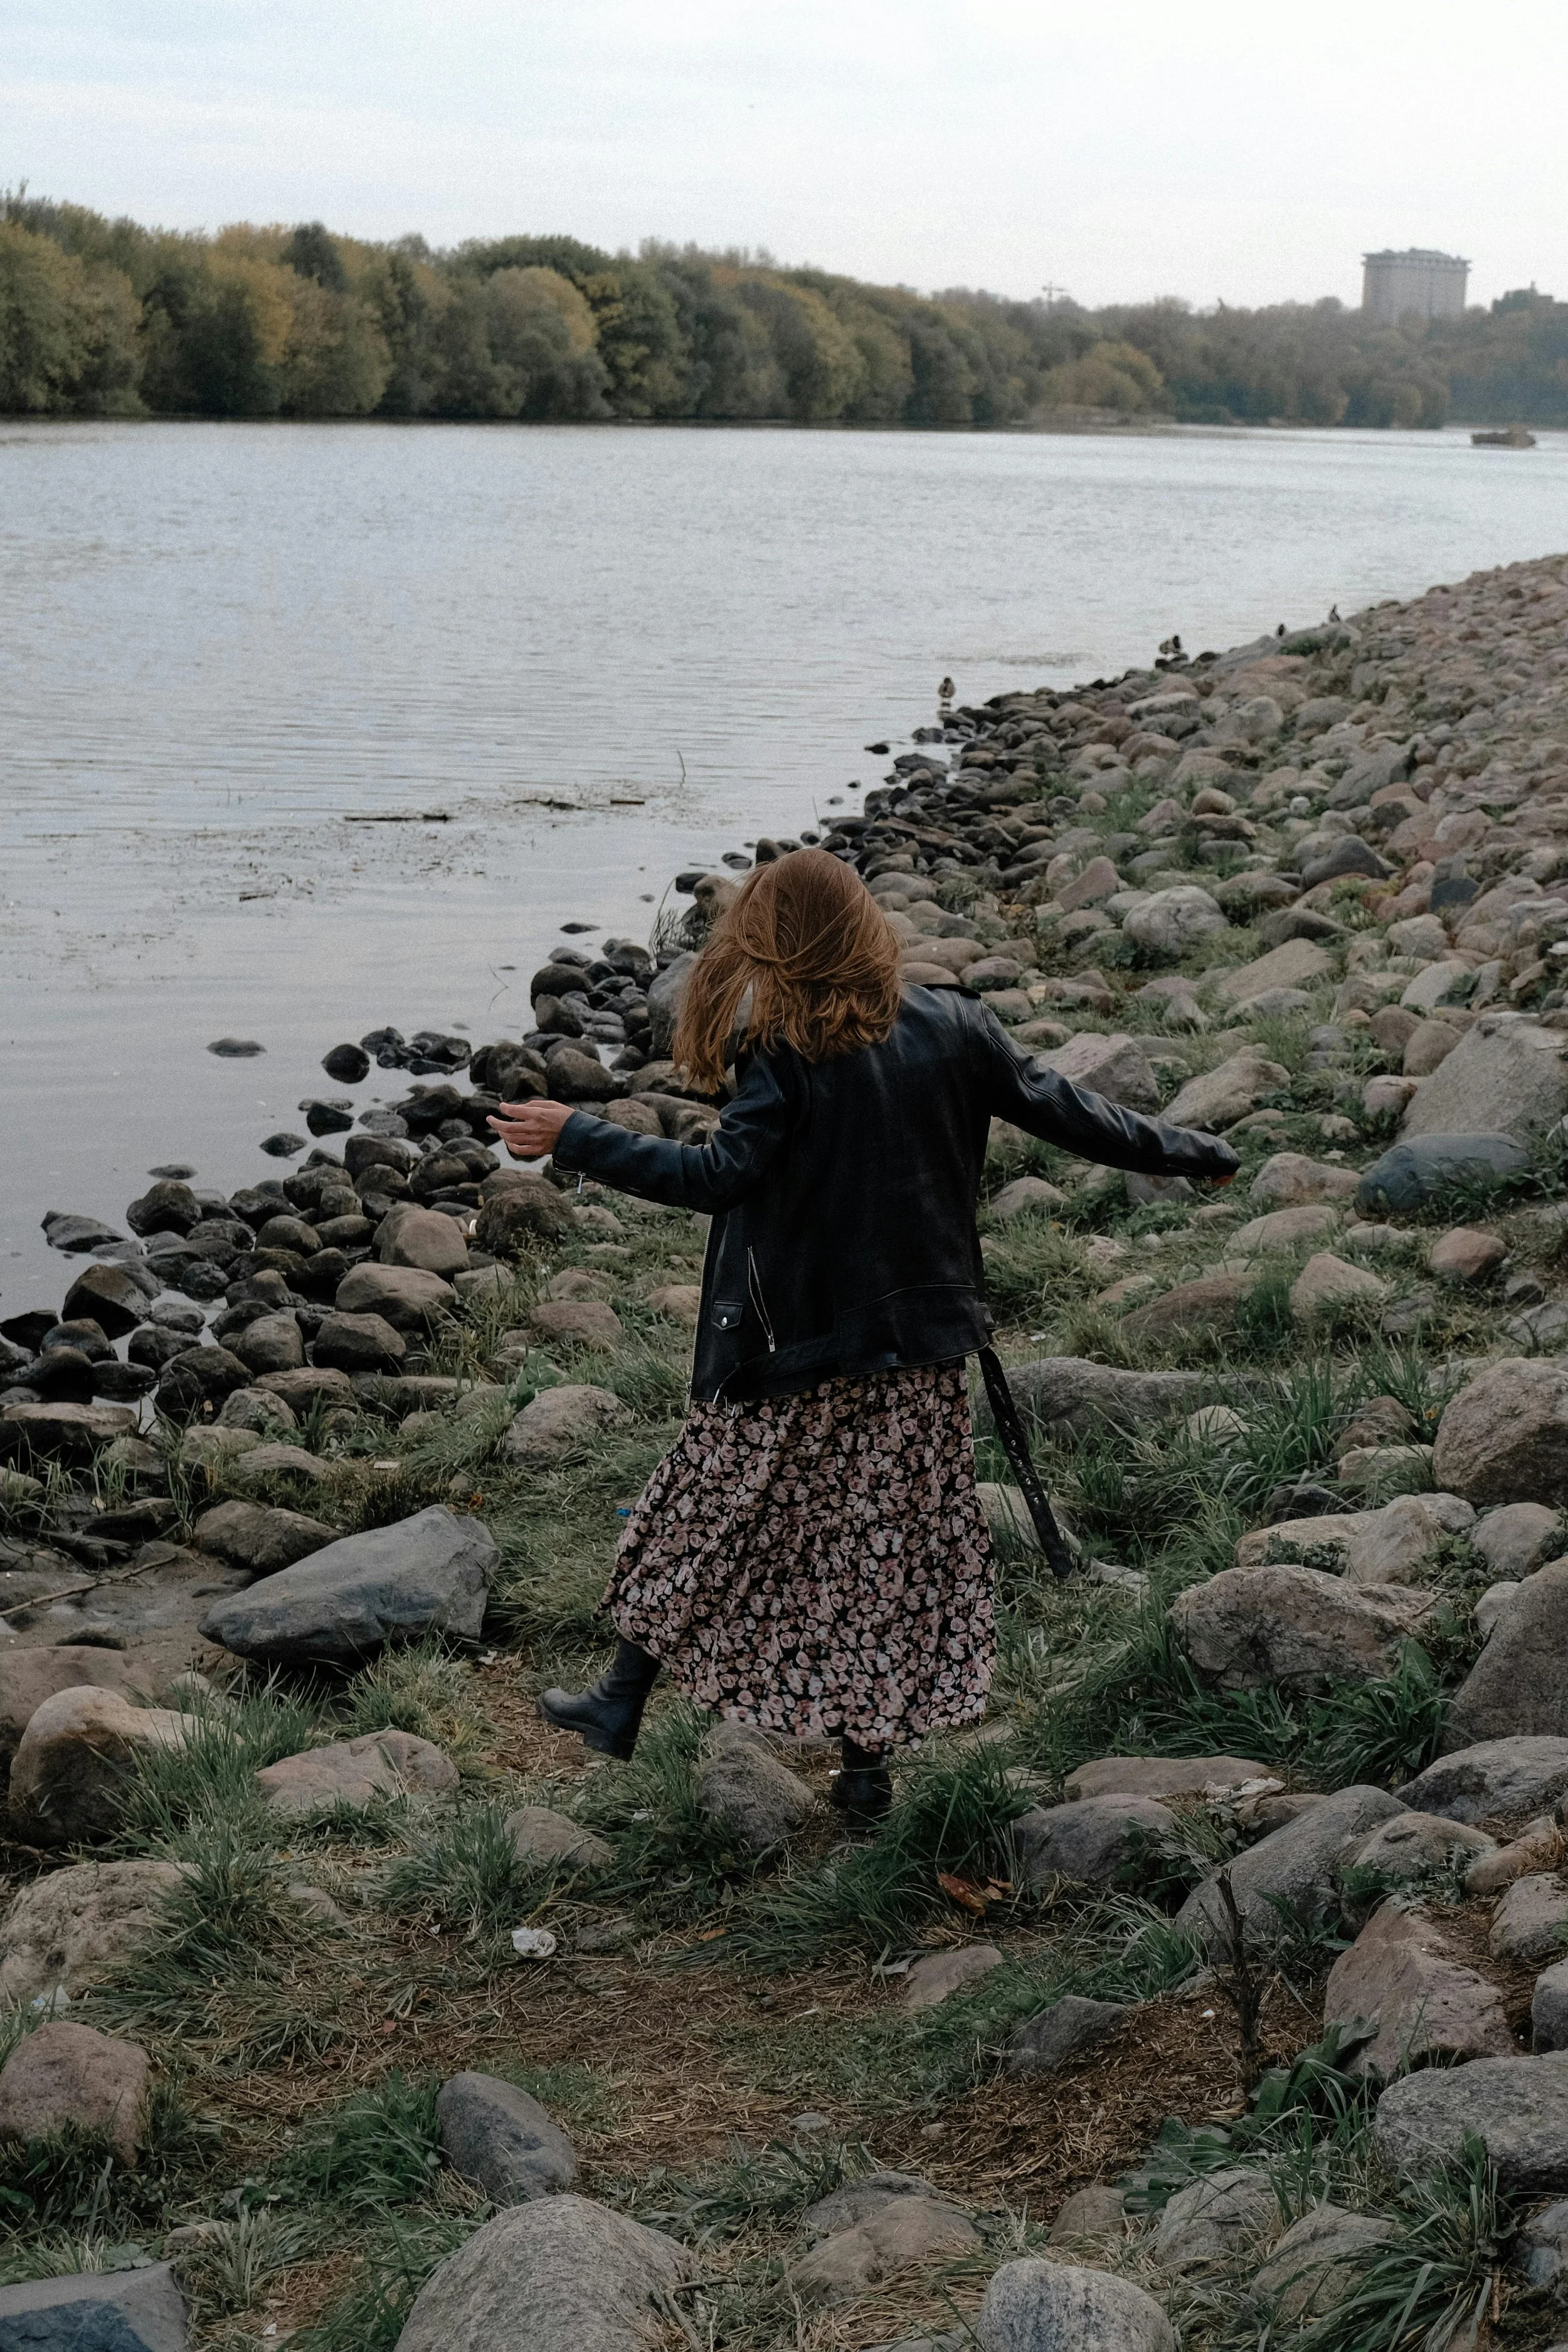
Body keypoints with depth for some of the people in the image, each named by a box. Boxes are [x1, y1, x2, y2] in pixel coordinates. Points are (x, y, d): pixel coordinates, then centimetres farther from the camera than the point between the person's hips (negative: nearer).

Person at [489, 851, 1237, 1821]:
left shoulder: (787, 1058, -16)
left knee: (708, 1522, 13)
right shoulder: (955, 1029, -2)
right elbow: (1069, 1113, 2)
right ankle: (868, 1761, 16)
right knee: (887, 1546, 11)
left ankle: (623, 1704, 25)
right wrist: (1195, 1154, 16)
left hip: (792, 1349, -4)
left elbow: (720, 1174, -22)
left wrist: (575, 1139, -18)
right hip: (919, 1351, 4)